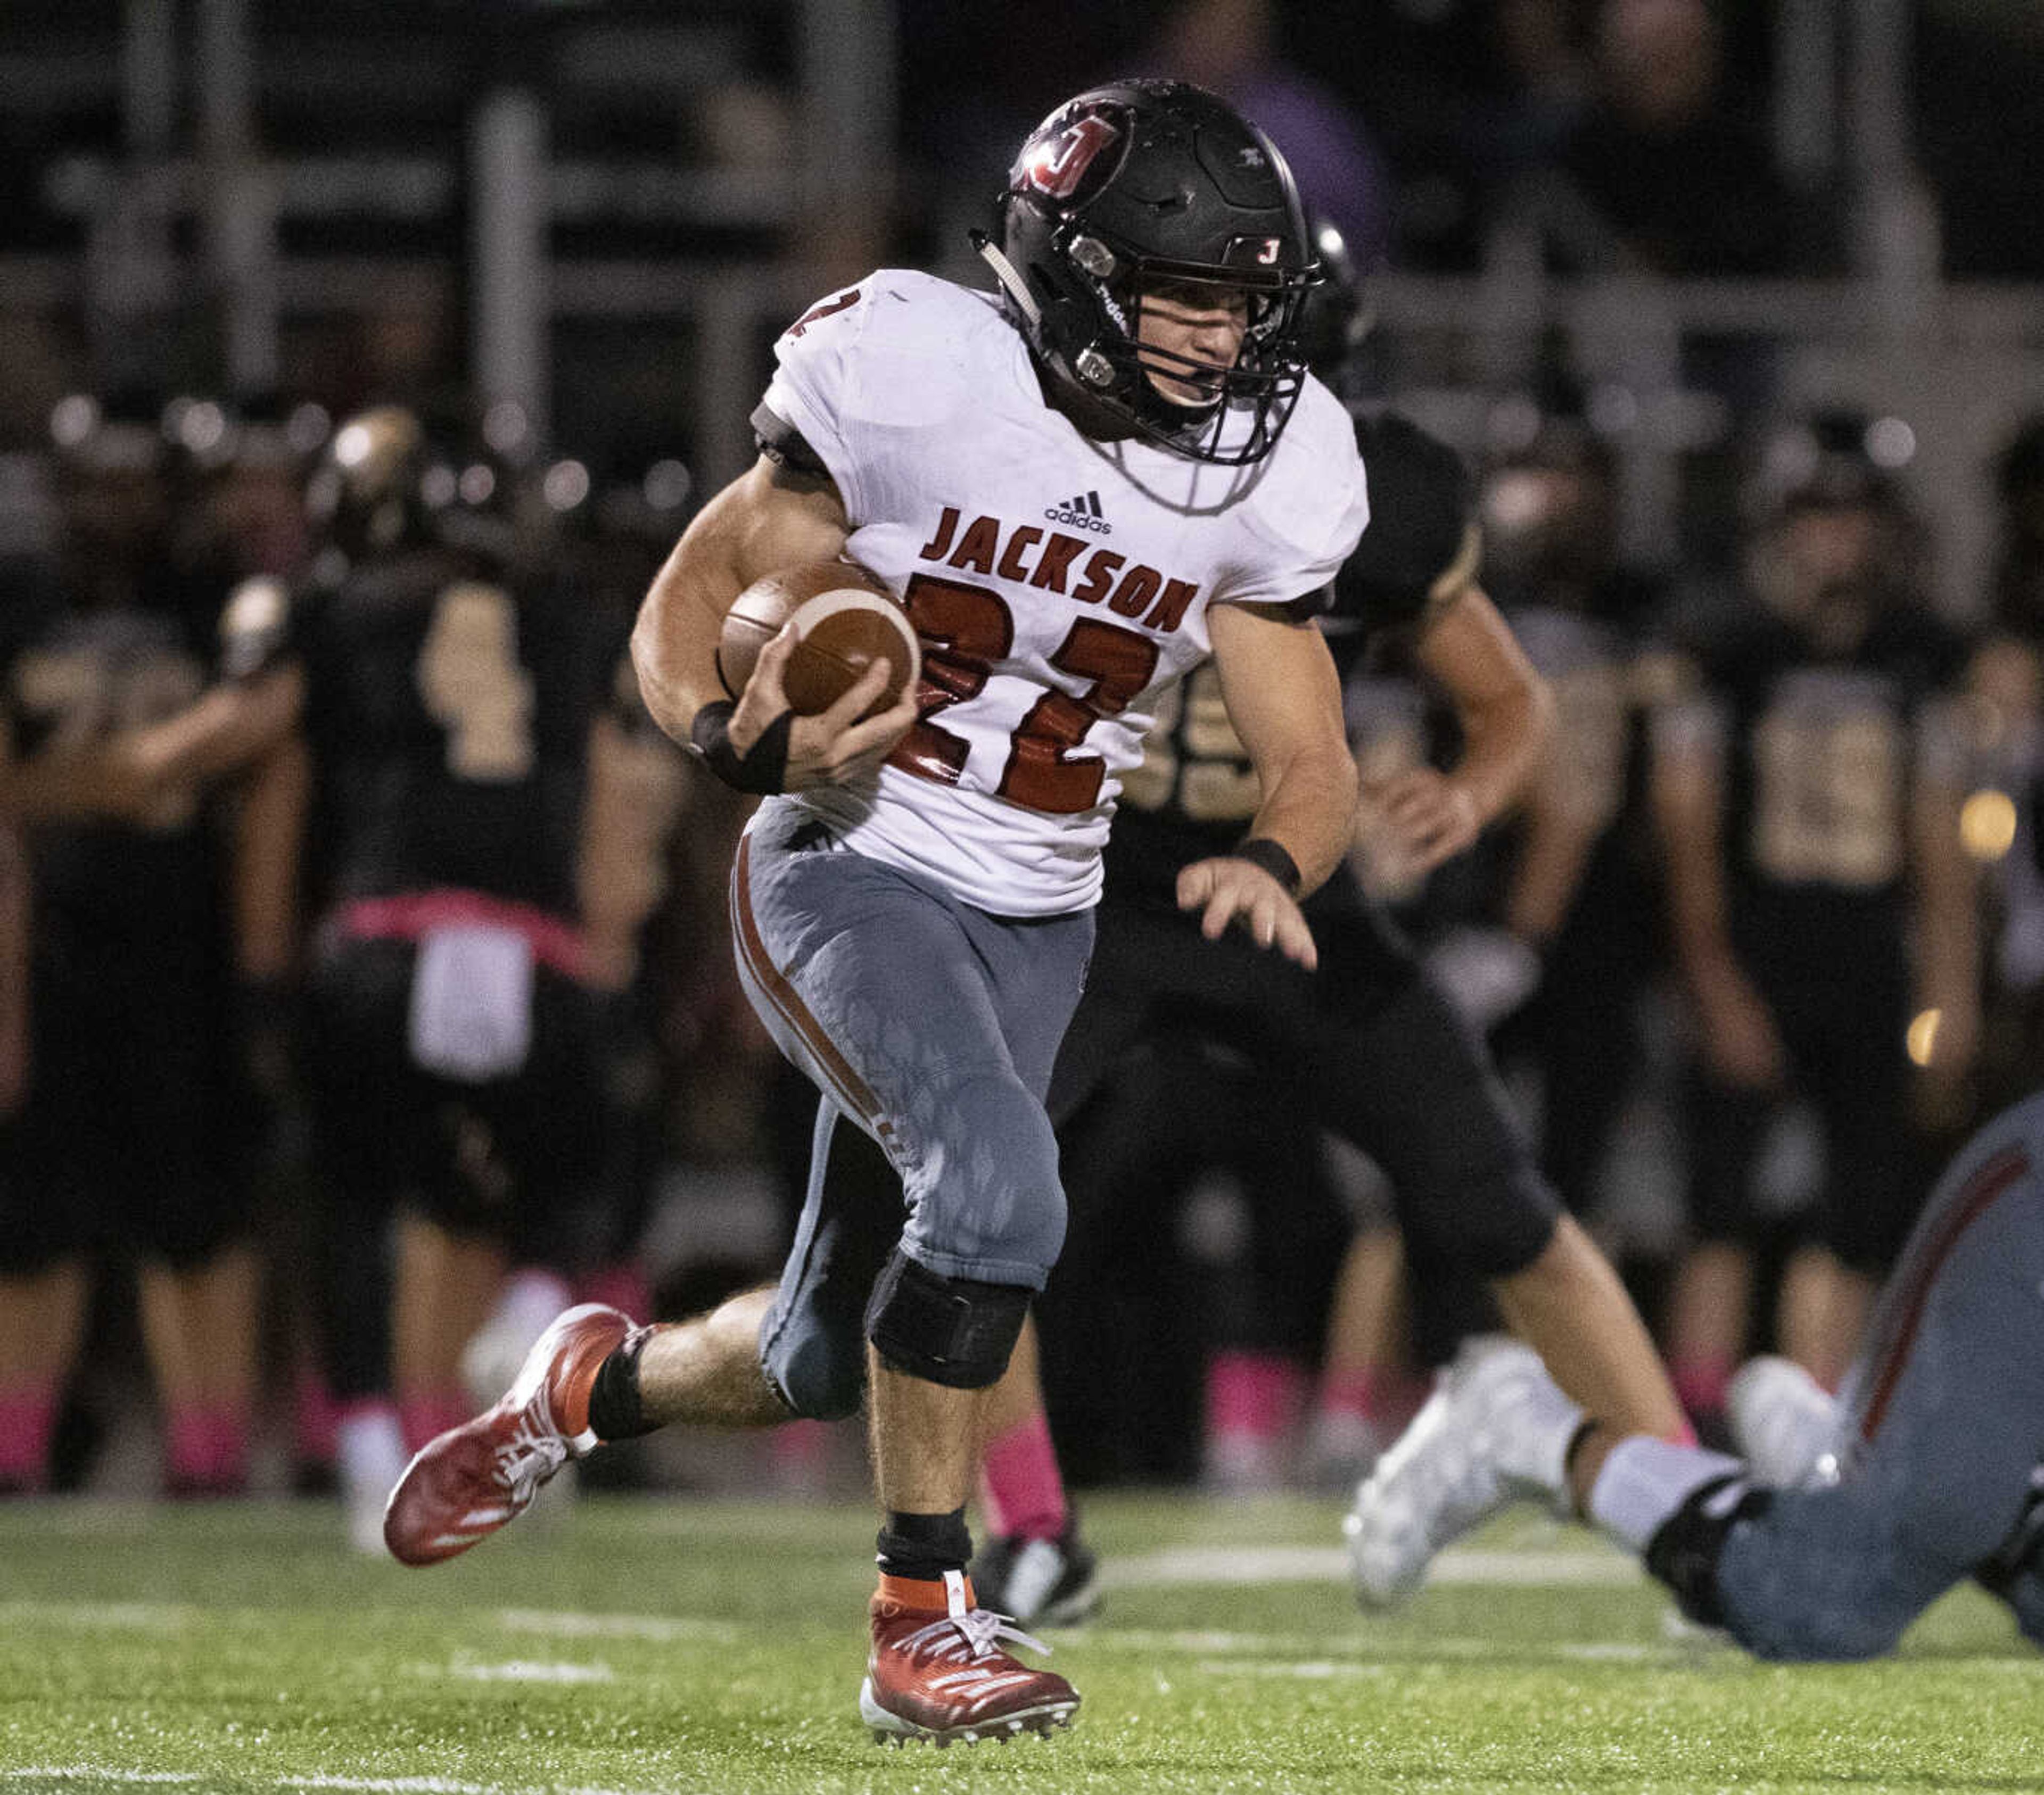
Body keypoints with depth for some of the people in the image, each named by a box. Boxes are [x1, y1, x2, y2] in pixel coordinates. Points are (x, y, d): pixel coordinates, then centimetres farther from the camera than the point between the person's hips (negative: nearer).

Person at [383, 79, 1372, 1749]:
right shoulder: (920, 379, -16)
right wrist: (750, 739, -28)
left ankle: (600, 1381, 46)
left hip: (1032, 923, 5)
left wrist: (1271, 861, -20)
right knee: (997, 1185, -30)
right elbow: (689, 603, -7)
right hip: (849, 869, -5)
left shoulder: (1259, 480, -2)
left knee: (824, 1362, 12)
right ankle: (922, 1620, -17)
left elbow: (1310, 765, 3)